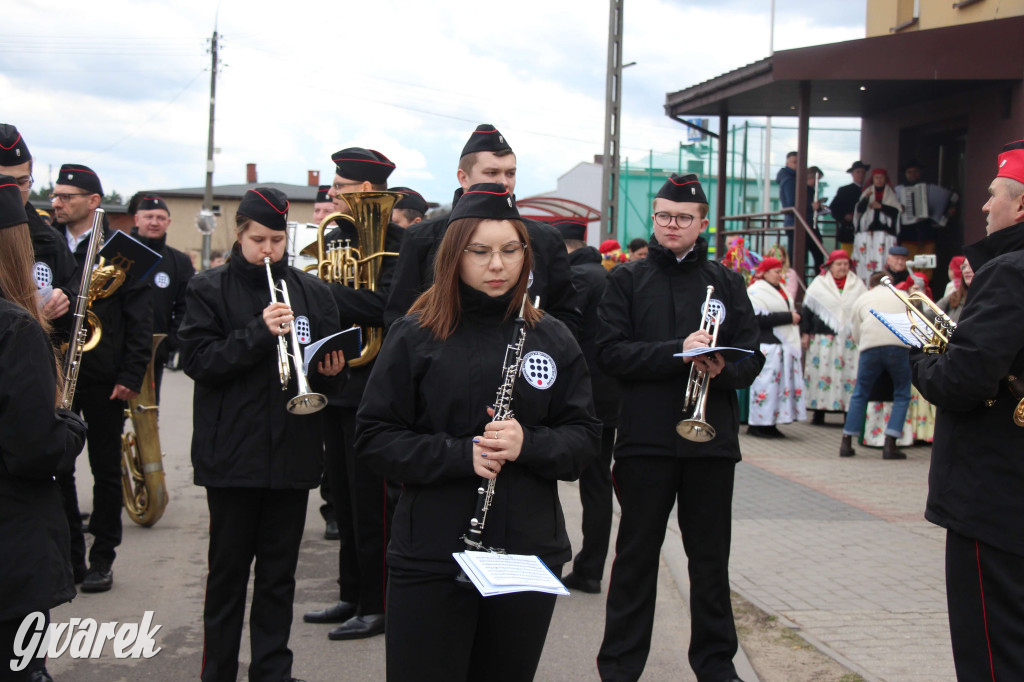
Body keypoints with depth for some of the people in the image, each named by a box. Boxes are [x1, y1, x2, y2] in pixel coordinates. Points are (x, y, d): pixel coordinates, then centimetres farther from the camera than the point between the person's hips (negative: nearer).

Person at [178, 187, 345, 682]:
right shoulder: (209, 289, 0)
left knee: (279, 572, 9)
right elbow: (196, 361, -11)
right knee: (228, 568, 6)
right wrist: (259, 332, -20)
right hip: (232, 451, -2)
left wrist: (330, 371, -12)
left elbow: (332, 367, 12)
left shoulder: (311, 292, 8)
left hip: (293, 451, 2)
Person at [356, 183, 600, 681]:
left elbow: (584, 436, 6)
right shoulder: (415, 336, -1)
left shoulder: (552, 339, 7)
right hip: (430, 560, -3)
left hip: (530, 553, 3)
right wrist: (458, 454, -17)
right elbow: (376, 439, -4)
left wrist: (529, 443, -14)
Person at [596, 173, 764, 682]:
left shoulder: (726, 282, 10)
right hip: (645, 439, -1)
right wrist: (678, 351, -17)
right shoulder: (627, 280, 5)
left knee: (711, 558, 9)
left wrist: (724, 369, -17)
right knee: (636, 555, 5)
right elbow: (611, 353, -6)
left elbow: (753, 354, 5)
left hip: (711, 441, 2)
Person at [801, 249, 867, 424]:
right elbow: (807, 309, 6)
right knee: (821, 372, -3)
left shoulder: (857, 284, 12)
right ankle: (819, 412, 2)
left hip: (850, 339, 2)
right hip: (823, 339, -2)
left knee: (851, 375, -2)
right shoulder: (819, 283, 6)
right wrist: (805, 333, 1)